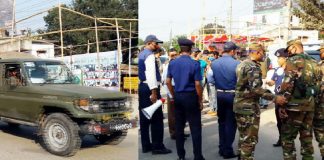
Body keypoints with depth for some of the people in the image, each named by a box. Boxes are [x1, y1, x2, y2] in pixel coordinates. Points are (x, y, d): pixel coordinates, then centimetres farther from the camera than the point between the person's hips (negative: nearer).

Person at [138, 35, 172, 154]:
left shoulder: (142, 54, 16)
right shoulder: (149, 55, -14)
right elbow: (151, 75, -22)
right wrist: (154, 92, -24)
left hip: (142, 87, 10)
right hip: (149, 88, -10)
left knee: (145, 117, 11)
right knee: (156, 118, -3)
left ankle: (145, 146, 18)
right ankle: (157, 146, 1)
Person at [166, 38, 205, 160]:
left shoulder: (172, 63, 2)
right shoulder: (194, 64, -11)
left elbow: (168, 82, 6)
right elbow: (197, 84, -12)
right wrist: (200, 100, -2)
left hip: (178, 96, 5)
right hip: (190, 96, -5)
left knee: (179, 126, 11)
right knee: (195, 127, 1)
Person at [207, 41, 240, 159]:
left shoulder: (214, 63, -5)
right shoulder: (236, 64, -17)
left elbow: (210, 79, -2)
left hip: (219, 94, 4)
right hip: (232, 95, -4)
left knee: (221, 121, 17)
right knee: (231, 122, 6)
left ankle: (222, 148, 24)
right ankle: (228, 151, 11)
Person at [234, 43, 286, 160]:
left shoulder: (242, 64, 13)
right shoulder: (253, 67, -17)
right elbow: (255, 89, -26)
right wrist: (275, 98, -24)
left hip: (239, 105, 9)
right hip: (249, 107, -9)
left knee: (243, 137, 19)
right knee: (250, 139, -1)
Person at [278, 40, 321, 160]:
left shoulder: (293, 61, -9)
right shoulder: (313, 63, 15)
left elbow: (288, 84, -17)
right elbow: (317, 85, 17)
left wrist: (281, 104, -14)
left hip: (295, 105, -7)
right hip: (310, 106, 7)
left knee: (287, 137, 3)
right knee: (307, 137, 15)